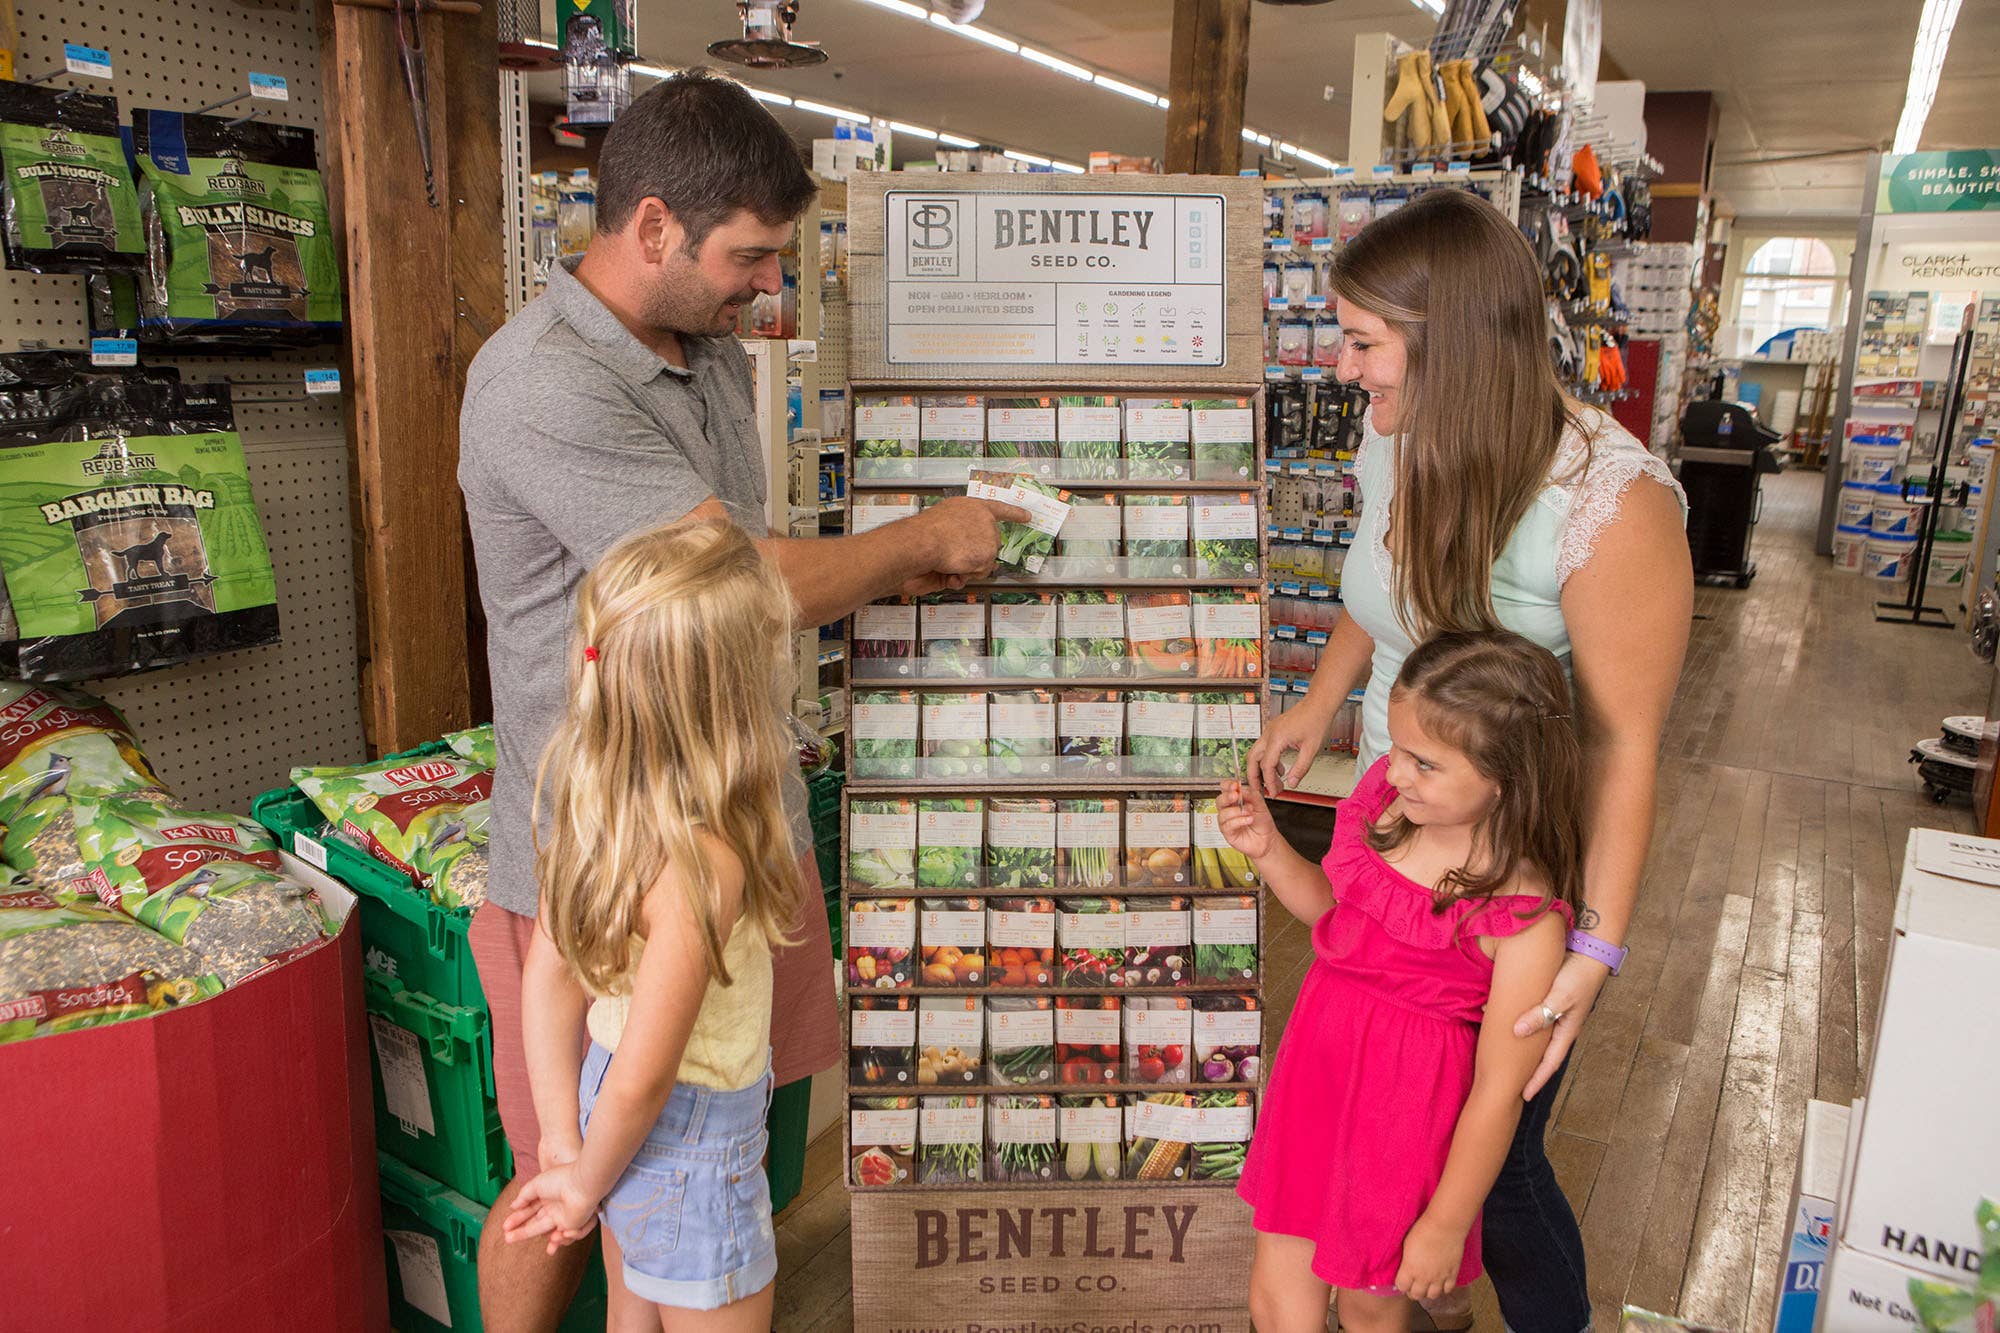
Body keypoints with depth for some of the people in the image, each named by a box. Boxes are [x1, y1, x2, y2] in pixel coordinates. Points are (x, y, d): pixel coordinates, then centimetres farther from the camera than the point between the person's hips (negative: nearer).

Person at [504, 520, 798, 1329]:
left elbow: (547, 977, -3)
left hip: (603, 1097, 8)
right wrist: (587, 1182, -9)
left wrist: (563, 1145, 4)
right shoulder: (705, 861, -35)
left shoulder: (590, 803, -11)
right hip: (690, 1146, -7)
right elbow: (644, 1079, -27)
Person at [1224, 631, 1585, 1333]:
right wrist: (1267, 848, -8)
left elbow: (1499, 1091, -18)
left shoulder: (1526, 920, -26)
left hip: (1406, 1107, -5)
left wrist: (1447, 1226, -9)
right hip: (1317, 1066, 5)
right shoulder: (1386, 794, -9)